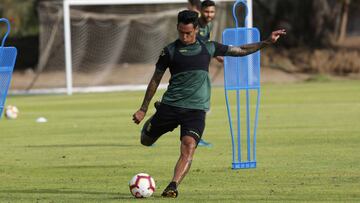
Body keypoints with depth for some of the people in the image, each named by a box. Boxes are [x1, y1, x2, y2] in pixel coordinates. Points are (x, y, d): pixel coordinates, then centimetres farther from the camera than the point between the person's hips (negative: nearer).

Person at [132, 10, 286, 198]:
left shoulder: (208, 48, 8)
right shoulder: (170, 51, 2)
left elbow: (240, 50, 18)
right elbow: (155, 80, 10)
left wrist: (267, 42, 11)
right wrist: (143, 109, 10)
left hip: (196, 109, 0)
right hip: (170, 105, 0)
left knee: (188, 147, -22)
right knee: (146, 140, 10)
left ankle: (173, 186, -27)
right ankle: (151, 124, 44)